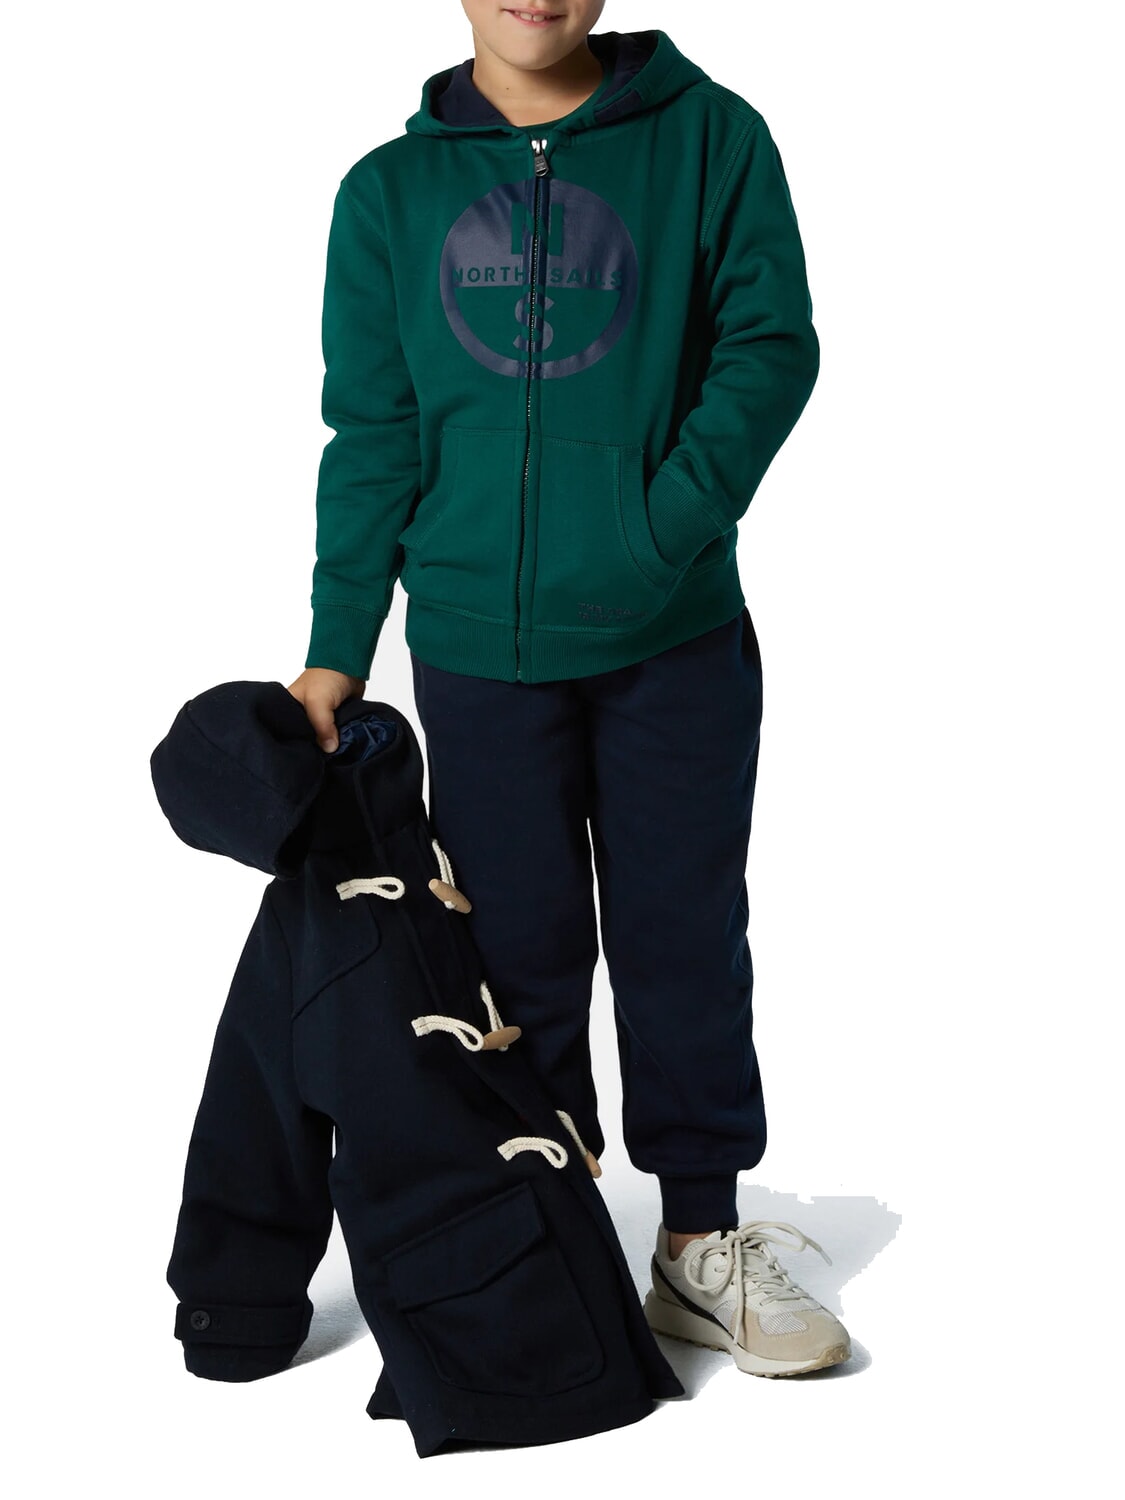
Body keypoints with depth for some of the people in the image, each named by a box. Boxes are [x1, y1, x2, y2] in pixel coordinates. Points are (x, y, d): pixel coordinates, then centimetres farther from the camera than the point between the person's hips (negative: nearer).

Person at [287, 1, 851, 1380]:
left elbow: (772, 347, -5)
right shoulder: (388, 190, 6)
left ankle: (701, 1246, 20)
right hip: (478, 651, 1)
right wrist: (336, 648, 0)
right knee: (520, 955, 7)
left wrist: (663, 530, -16)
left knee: (685, 943, 6)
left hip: (676, 643, -1)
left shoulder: (710, 139, 2)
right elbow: (369, 436, 5)